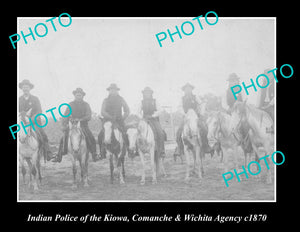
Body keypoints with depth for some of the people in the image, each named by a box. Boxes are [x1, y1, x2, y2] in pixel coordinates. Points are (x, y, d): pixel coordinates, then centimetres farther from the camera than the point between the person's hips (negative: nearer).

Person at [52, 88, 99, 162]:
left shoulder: (86, 105, 7)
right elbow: (66, 115, 5)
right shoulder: (71, 104, 8)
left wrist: (80, 119, -20)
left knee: (91, 139, -17)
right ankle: (59, 157, -7)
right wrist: (64, 125, -10)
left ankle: (94, 155, -7)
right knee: (63, 139, -13)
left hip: (83, 126, 0)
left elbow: (89, 116, -3)